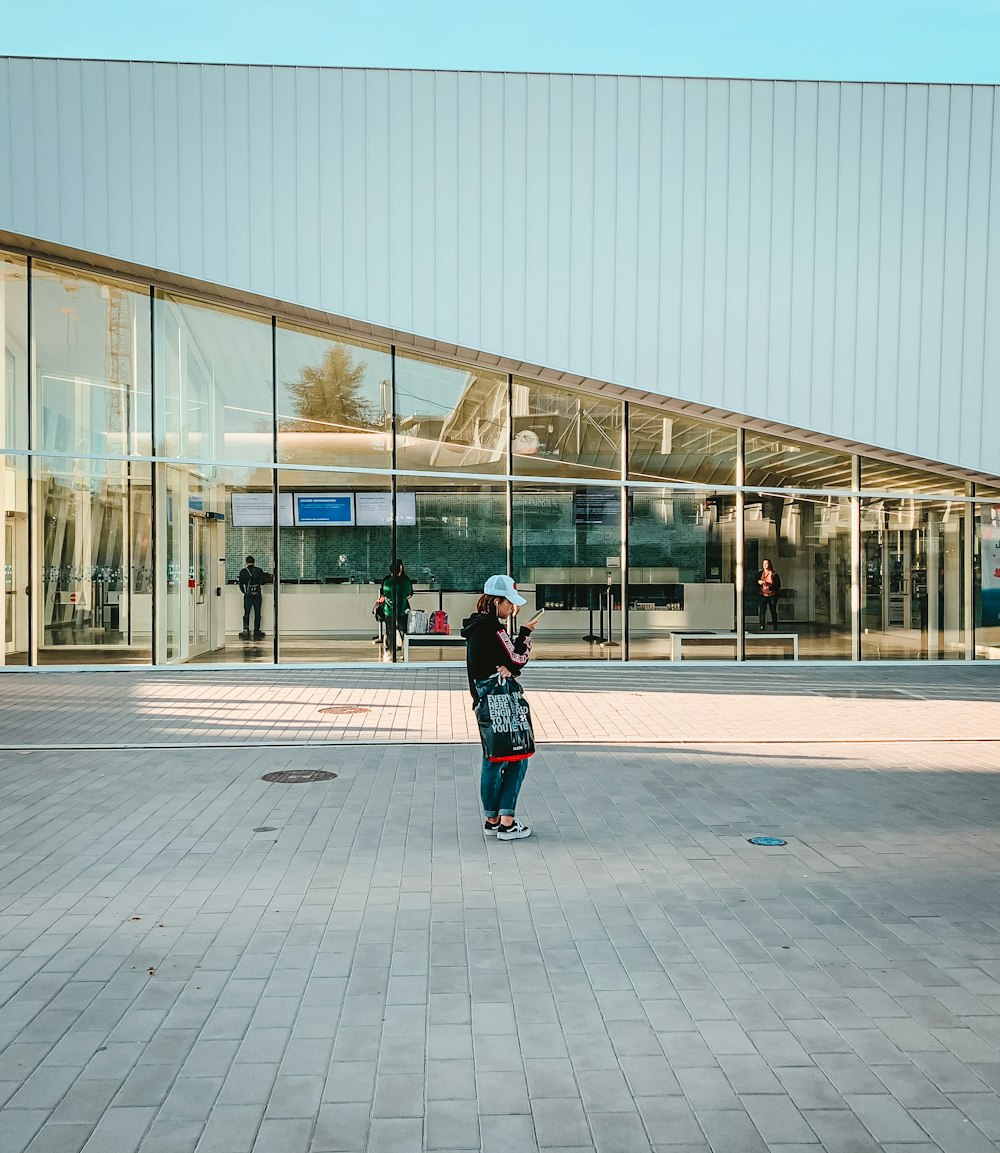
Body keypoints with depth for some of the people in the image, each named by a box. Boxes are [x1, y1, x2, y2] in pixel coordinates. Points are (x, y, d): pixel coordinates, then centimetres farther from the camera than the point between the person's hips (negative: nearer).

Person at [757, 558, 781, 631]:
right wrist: (758, 582, -11)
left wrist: (769, 587, -18)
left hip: (772, 595, -2)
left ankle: (775, 629, 12)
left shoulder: (774, 574, 1)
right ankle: (762, 628, -11)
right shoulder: (760, 573, 10)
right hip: (763, 595, 2)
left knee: (773, 612, 4)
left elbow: (778, 585, -3)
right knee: (762, 612, -10)